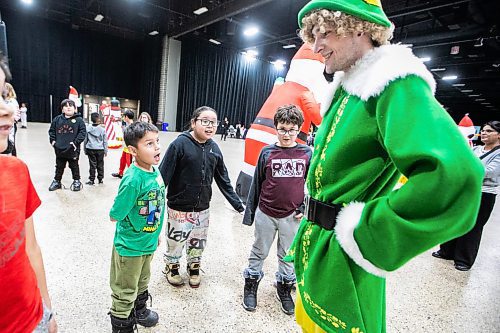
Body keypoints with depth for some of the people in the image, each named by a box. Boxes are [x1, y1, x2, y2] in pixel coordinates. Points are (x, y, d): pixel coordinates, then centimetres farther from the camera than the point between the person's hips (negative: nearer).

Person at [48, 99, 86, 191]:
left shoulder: (78, 120, -7)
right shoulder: (57, 119, 3)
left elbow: (83, 132, -9)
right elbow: (51, 131, 12)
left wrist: (76, 142, -16)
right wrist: (53, 140, 1)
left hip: (72, 149, -3)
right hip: (59, 149, 4)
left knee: (74, 166, 11)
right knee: (59, 167, 16)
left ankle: (76, 181, 24)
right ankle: (57, 181, 29)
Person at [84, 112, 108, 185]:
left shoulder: (88, 128, -1)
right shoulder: (102, 129, -4)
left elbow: (85, 140, 5)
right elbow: (105, 141, 1)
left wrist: (85, 150, 15)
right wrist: (105, 151, 9)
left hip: (90, 149, 1)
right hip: (100, 149, 0)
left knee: (92, 165, 4)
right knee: (100, 165, 8)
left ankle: (91, 180, 6)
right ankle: (100, 179, 15)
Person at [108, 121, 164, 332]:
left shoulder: (156, 171, -6)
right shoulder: (133, 180, -29)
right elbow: (114, 216, -21)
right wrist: (136, 218, -9)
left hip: (148, 243, 7)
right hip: (129, 246, -7)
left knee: (142, 283, 31)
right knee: (125, 293, 17)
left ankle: (139, 311, 55)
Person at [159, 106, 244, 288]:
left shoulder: (214, 148, 0)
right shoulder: (180, 144, -16)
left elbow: (223, 180, 5)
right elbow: (163, 175, -15)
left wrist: (238, 205, 6)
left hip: (203, 208, 4)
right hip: (179, 208, -4)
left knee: (198, 242, 18)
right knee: (176, 241, 13)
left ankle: (194, 267, 45)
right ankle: (172, 267, 42)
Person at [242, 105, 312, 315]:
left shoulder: (307, 153, -4)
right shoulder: (267, 152, -7)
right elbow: (256, 183, -1)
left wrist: (305, 207, -3)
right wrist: (249, 212, 2)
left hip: (292, 216, 1)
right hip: (265, 214, -1)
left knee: (288, 255, 18)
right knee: (259, 253, 16)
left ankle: (284, 289, 41)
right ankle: (251, 286, 38)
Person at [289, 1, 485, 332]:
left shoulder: (395, 86, -18)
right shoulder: (348, 89, 9)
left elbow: (454, 177, -35)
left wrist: (365, 238, -25)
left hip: (339, 262, -8)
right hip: (314, 249, 8)